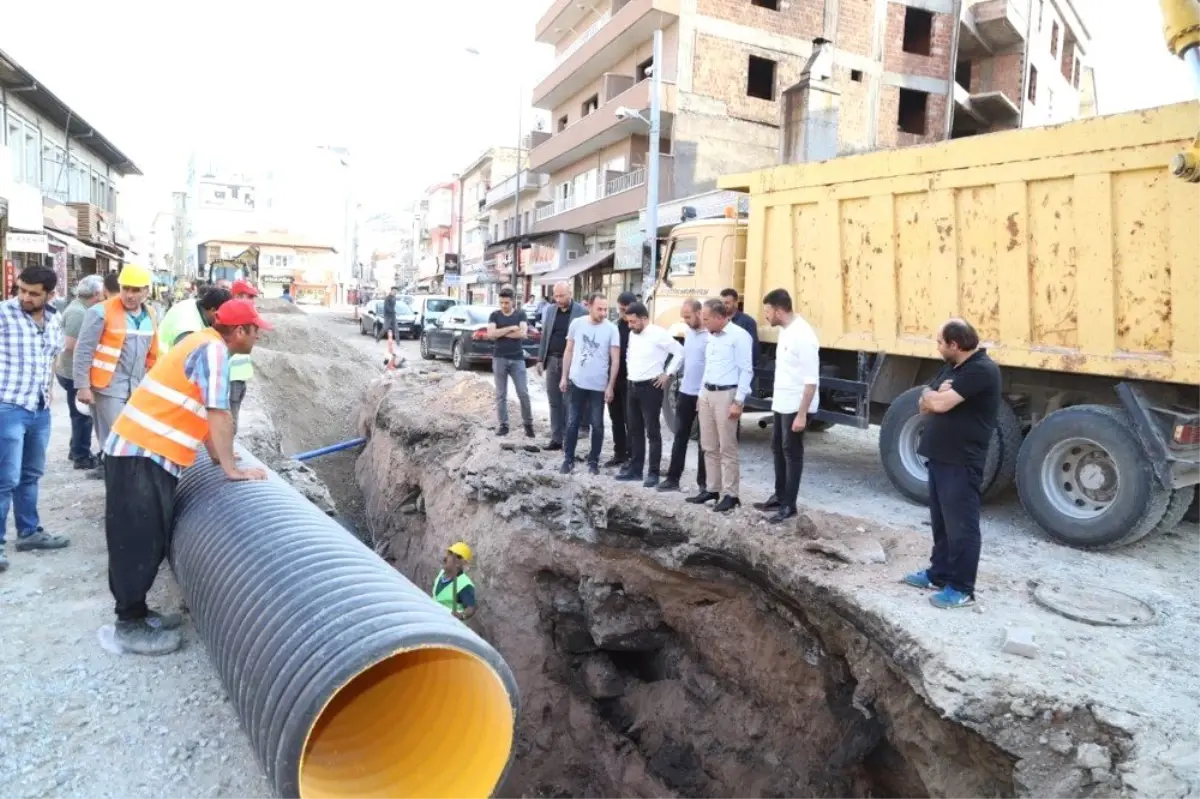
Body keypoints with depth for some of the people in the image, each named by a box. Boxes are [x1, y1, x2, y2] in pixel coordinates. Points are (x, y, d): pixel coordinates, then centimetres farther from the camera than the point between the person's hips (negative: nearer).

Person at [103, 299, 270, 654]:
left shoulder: (205, 344, 13)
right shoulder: (213, 350, -17)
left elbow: (200, 408, 20)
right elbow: (218, 414, -22)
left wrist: (217, 454, 25)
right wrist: (231, 468, -18)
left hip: (146, 451, 10)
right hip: (141, 453, -10)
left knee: (149, 538, 15)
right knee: (138, 540, -3)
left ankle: (136, 611, 25)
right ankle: (130, 626, 6)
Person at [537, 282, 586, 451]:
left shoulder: (581, 312, -7)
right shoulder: (549, 310, 8)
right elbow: (544, 336, 13)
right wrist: (540, 359, 8)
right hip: (552, 361, 5)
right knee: (554, 402, 7)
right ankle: (556, 438, 12)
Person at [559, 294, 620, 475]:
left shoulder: (611, 329, -7)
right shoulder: (577, 323, -1)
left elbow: (615, 360, -5)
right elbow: (569, 351, 7)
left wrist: (610, 386, -9)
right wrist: (564, 377, 4)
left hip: (599, 385, -1)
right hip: (576, 382, 1)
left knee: (597, 425, 8)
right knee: (572, 423, 7)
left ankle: (593, 460, 21)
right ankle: (568, 459, 18)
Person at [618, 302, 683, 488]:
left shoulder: (658, 334, -13)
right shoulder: (632, 334, 11)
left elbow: (679, 352, -11)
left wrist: (668, 374, -10)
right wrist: (630, 371, 14)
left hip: (651, 387, -8)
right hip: (633, 387, 8)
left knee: (652, 431, -2)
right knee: (635, 430, 12)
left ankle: (653, 472, 3)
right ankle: (635, 468, 21)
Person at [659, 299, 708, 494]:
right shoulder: (688, 333, 9)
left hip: (704, 395, -7)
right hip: (685, 393, 7)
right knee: (680, 437, 10)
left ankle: (703, 482, 15)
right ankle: (673, 478, 17)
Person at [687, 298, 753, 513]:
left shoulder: (739, 336, -11)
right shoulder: (711, 337, 14)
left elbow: (746, 371, -13)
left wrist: (738, 402, -17)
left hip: (726, 395, -8)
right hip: (707, 394, 8)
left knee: (727, 448, -3)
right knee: (709, 447, 12)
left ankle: (731, 495, 5)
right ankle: (711, 489, 22)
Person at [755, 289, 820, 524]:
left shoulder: (803, 335, -22)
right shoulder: (785, 331, 8)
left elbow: (811, 380, -23)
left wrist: (802, 414, -24)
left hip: (795, 406, -9)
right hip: (781, 404, 9)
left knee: (792, 453, 0)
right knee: (778, 449, 17)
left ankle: (789, 505, 11)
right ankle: (779, 497, 30)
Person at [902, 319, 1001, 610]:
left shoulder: (982, 370, -18)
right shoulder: (951, 367, 13)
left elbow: (940, 403, -26)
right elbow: (925, 405, 13)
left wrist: (931, 394, -3)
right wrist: (935, 395, -10)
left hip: (962, 462, -10)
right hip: (940, 456, 10)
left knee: (961, 526, 0)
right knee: (940, 522, 19)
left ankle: (961, 588, 10)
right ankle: (939, 573, 32)